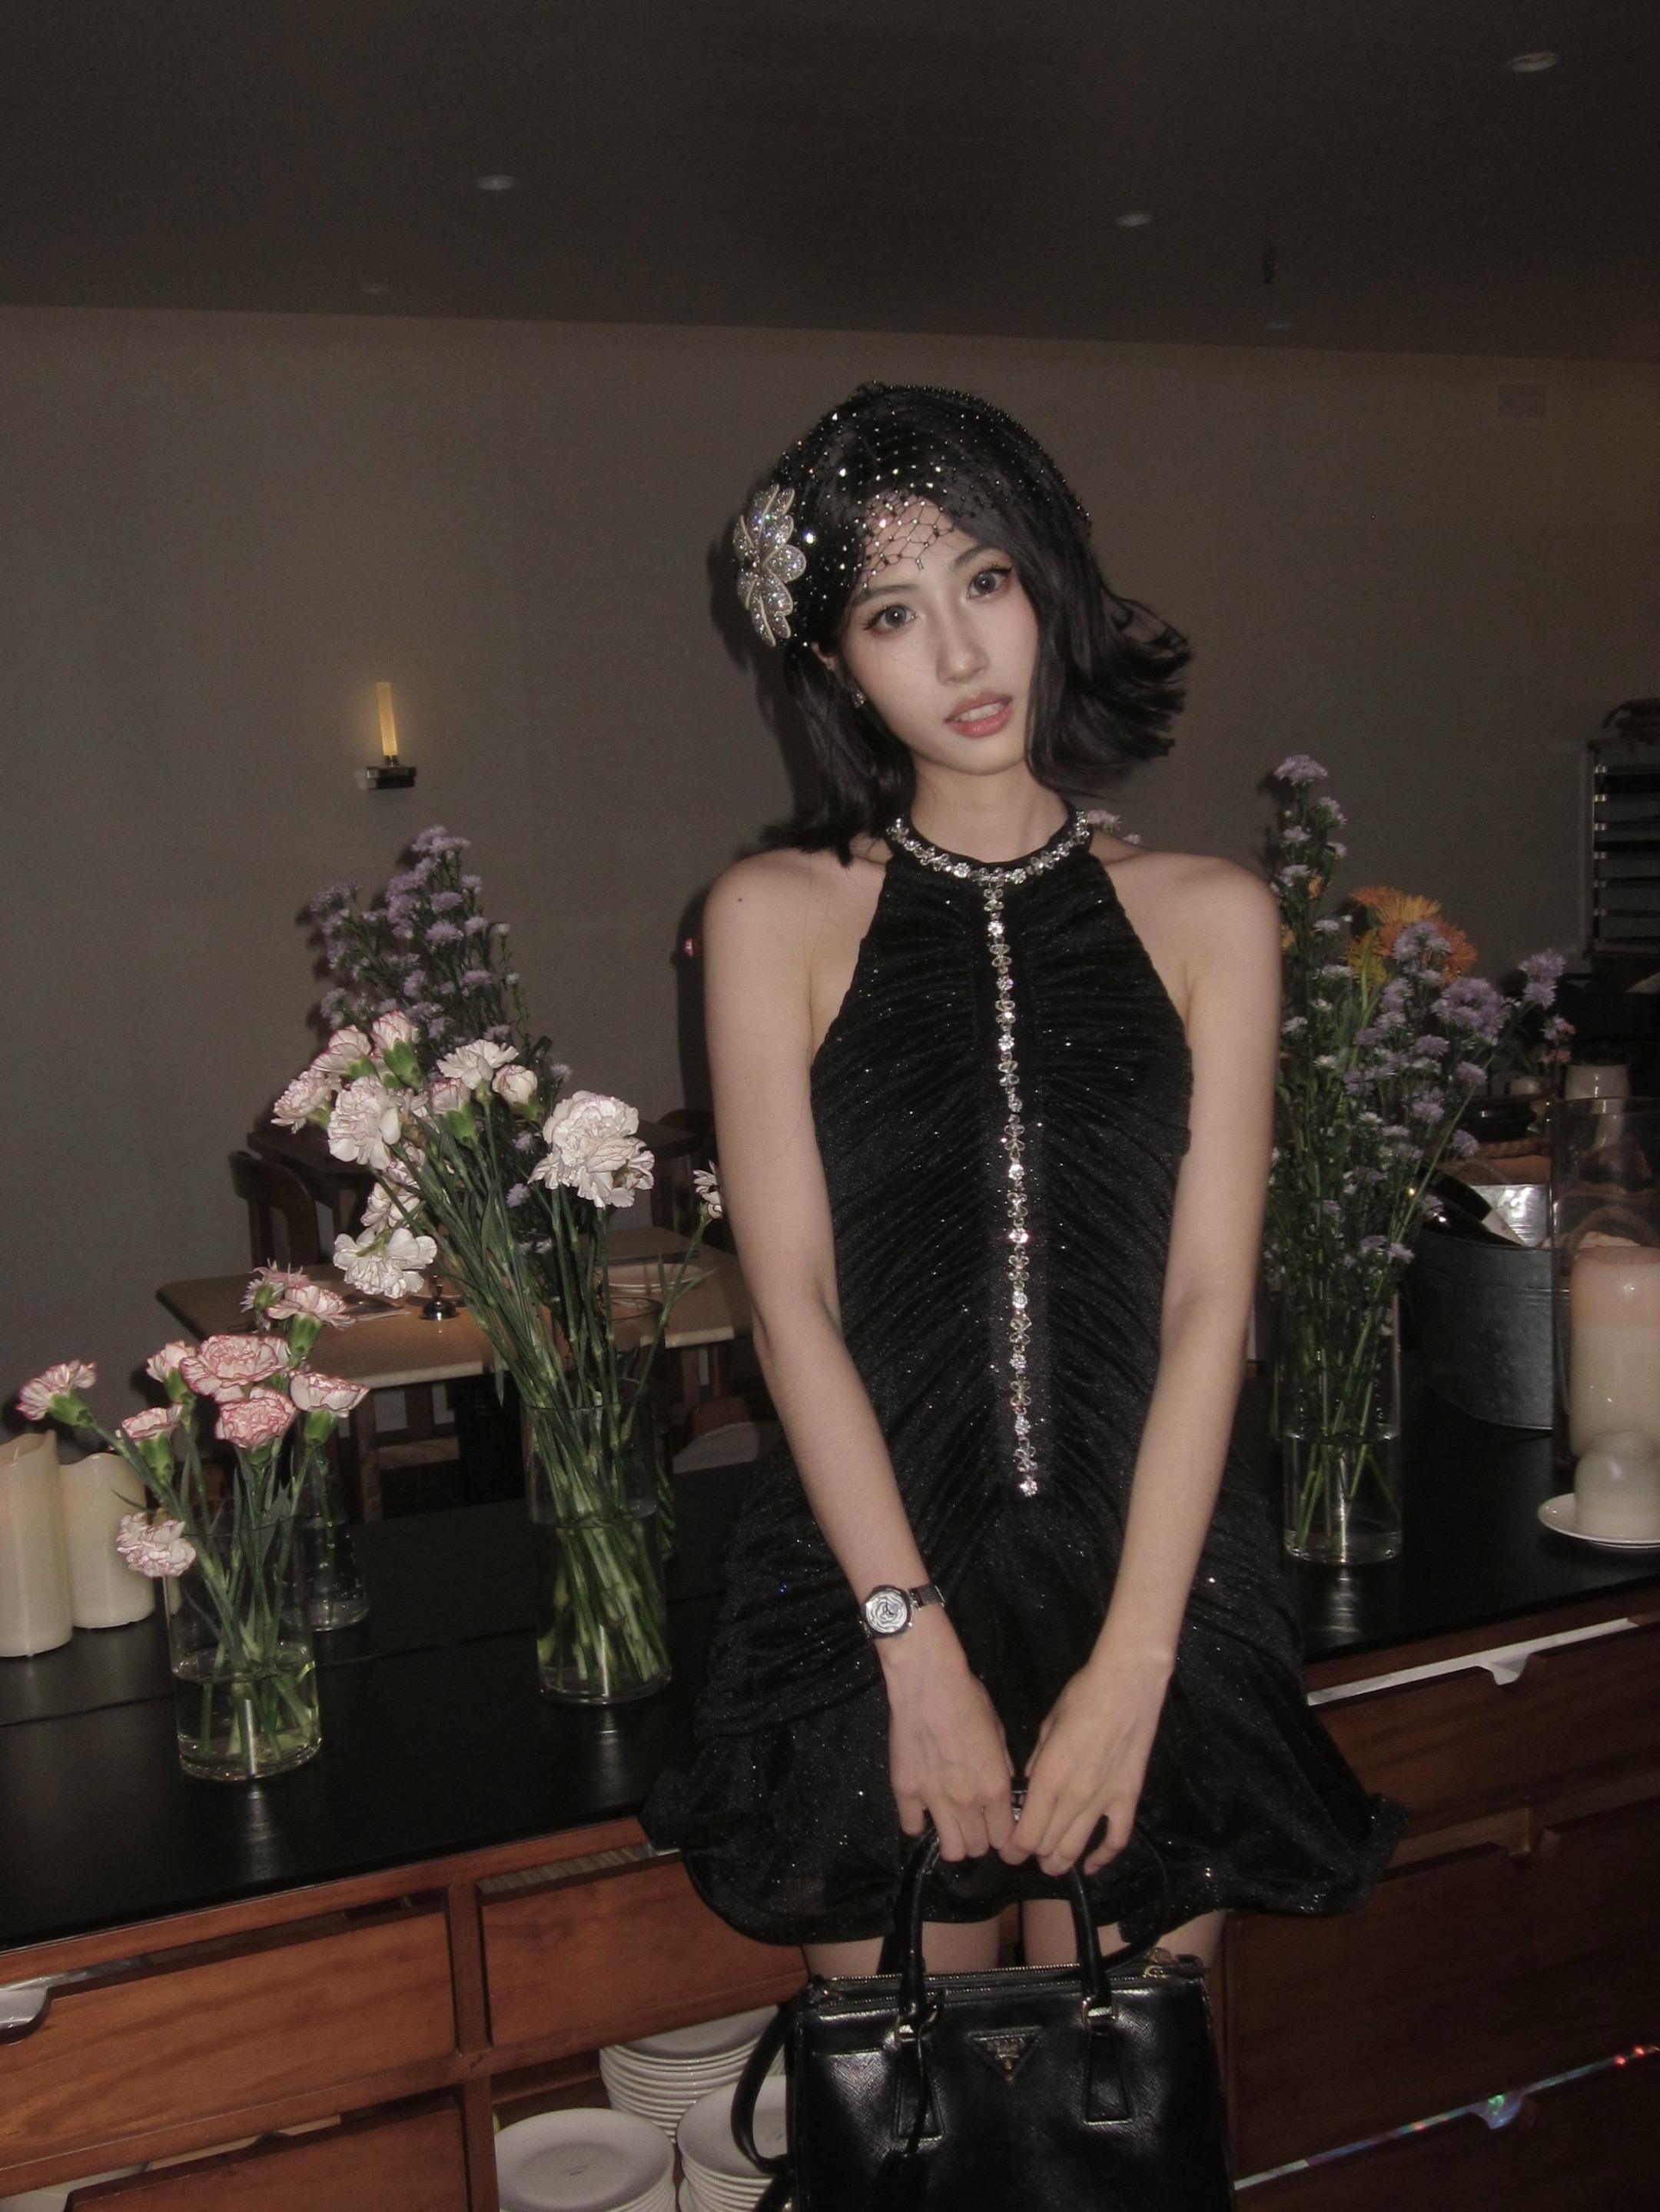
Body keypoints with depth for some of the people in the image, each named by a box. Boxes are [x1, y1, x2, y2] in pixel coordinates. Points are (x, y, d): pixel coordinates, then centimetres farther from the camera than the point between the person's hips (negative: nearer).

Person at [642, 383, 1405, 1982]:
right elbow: (791, 1301, -5)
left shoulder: (1208, 918, 4)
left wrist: (1128, 1663, -12)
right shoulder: (779, 915, 1)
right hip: (868, 1593, -1)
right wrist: (922, 1648, -13)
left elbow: (1208, 1301, -3)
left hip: (1156, 1584, 1)